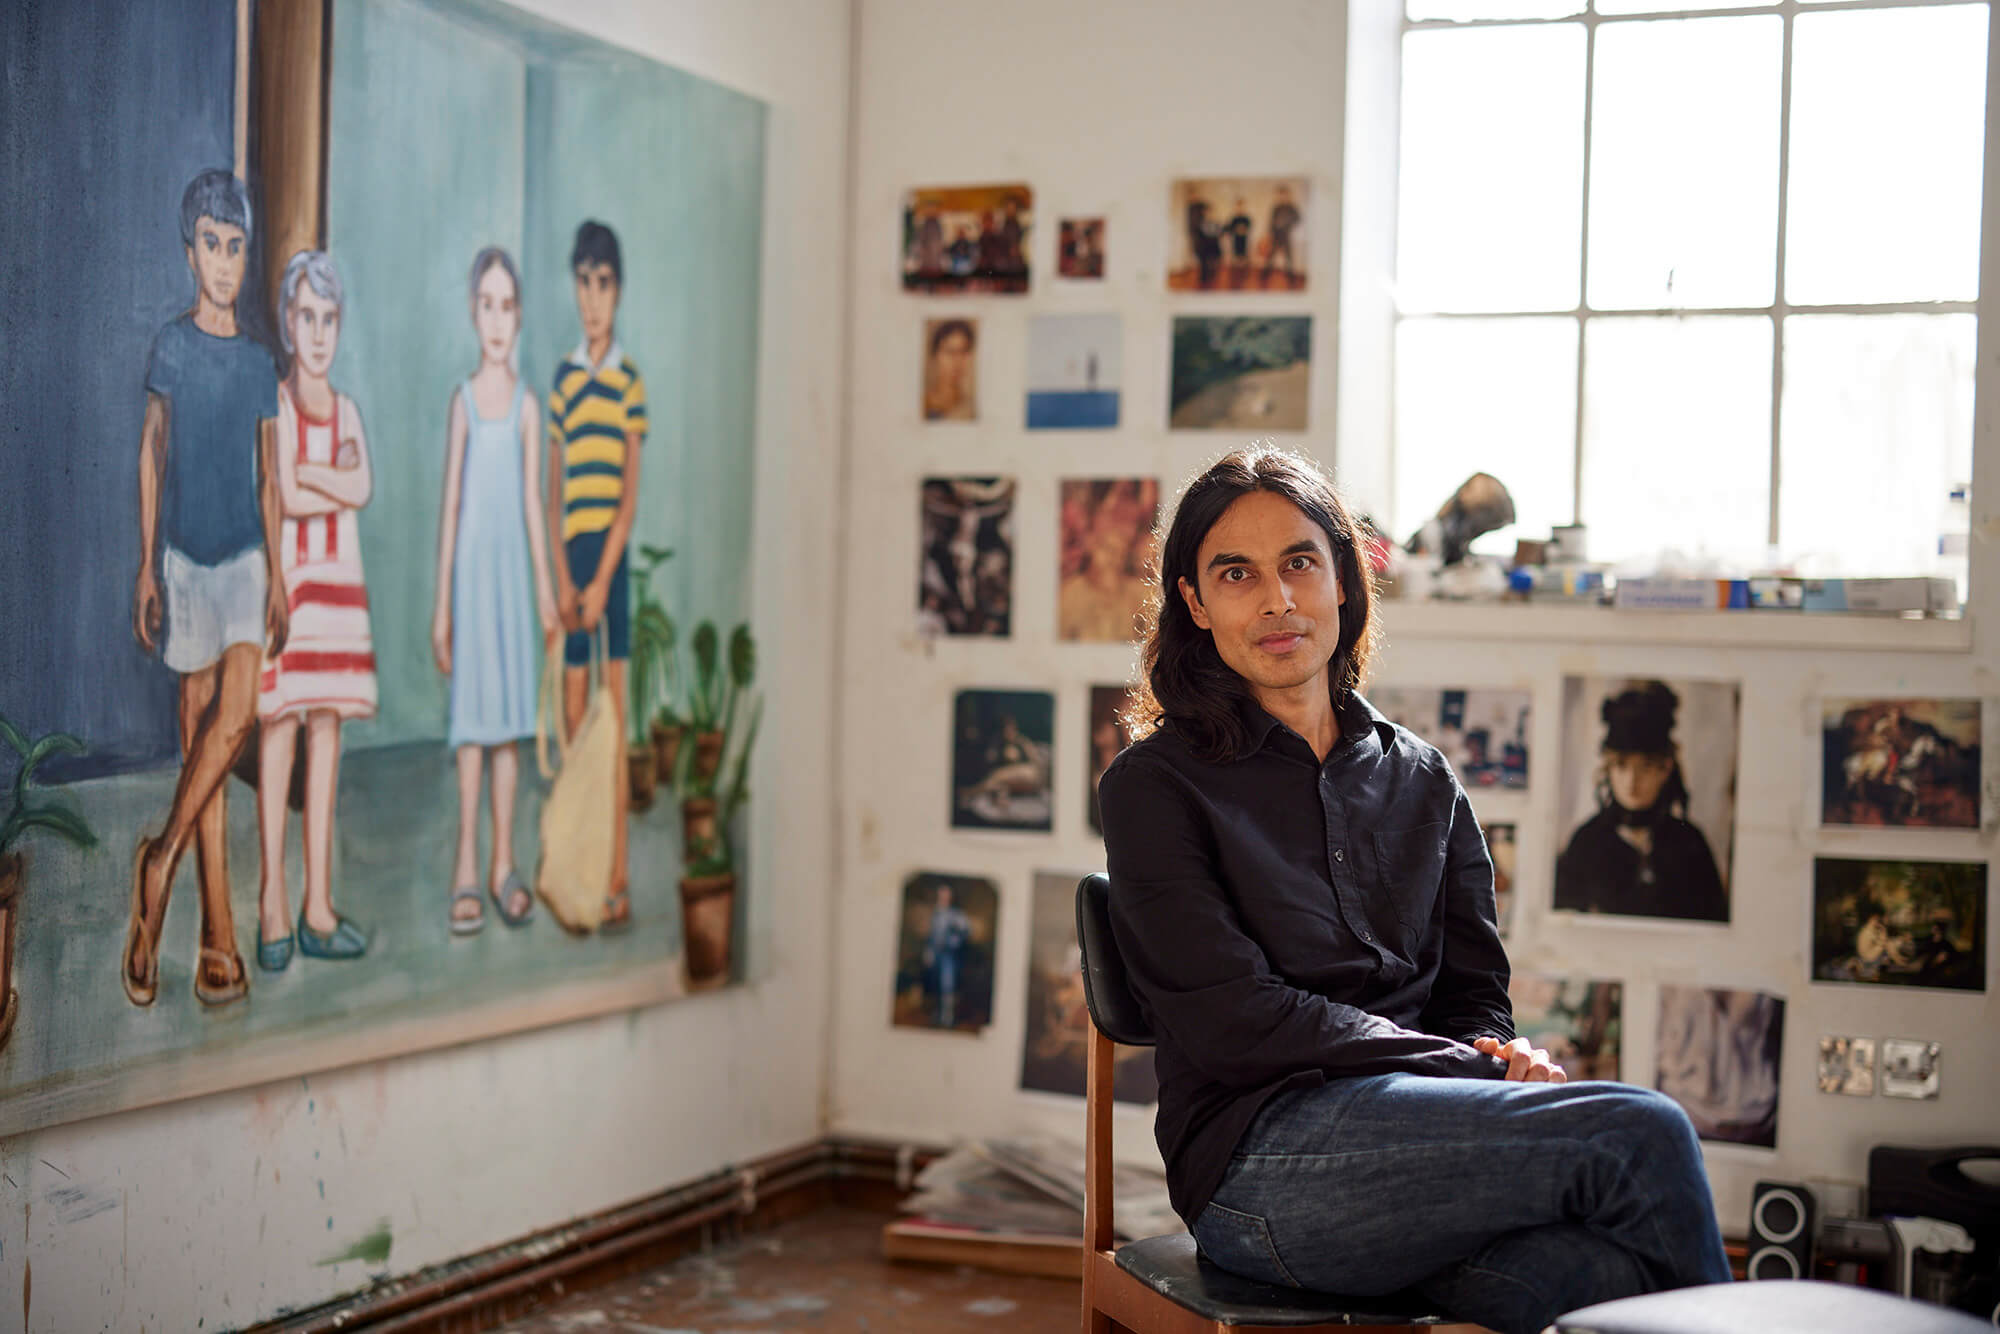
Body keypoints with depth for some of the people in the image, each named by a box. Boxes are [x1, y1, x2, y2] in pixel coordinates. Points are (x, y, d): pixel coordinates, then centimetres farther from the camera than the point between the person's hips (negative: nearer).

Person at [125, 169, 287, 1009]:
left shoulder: (259, 363, 7)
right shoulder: (171, 347, 0)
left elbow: (268, 476, 12)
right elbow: (151, 455, 4)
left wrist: (277, 575, 7)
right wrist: (146, 567, 1)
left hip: (245, 557, 2)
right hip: (185, 556, -2)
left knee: (235, 716, -15)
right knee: (201, 729, -1)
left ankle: (162, 861, 4)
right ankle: (219, 936, 3)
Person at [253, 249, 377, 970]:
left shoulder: (347, 410, 15)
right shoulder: (273, 405, -1)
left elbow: (364, 485, -2)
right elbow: (286, 499, -14)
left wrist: (308, 472, -9)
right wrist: (341, 489, -3)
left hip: (339, 580, 5)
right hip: (285, 577, -5)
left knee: (326, 736, 5)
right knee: (278, 733, -6)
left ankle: (317, 908, 8)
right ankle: (273, 909, -3)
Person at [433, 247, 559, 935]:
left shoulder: (526, 403, 5)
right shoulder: (463, 400, 2)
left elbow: (533, 499, 8)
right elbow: (451, 501, 3)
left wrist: (545, 587, 5)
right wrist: (441, 601, 1)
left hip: (513, 562, 2)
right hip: (471, 563, -2)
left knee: (509, 714, 4)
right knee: (471, 716, -2)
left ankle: (504, 865, 12)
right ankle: (467, 869, 3)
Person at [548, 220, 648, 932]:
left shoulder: (630, 381, 0)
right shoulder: (563, 378, 9)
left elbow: (631, 497, -4)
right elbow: (553, 489, 8)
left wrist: (602, 580, -12)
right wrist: (562, 579, -3)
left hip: (611, 557, -3)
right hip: (571, 557, 3)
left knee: (614, 718, -2)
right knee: (573, 715, 5)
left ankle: (619, 878, 0)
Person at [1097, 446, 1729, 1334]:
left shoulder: (1422, 782, 21)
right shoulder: (1155, 786, 5)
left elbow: (1474, 995, 18)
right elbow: (1235, 1023, -5)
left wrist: (1503, 1056, -8)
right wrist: (1473, 1070, -12)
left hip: (1426, 1132, 4)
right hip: (1263, 1156, -4)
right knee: (1642, 1135, -24)